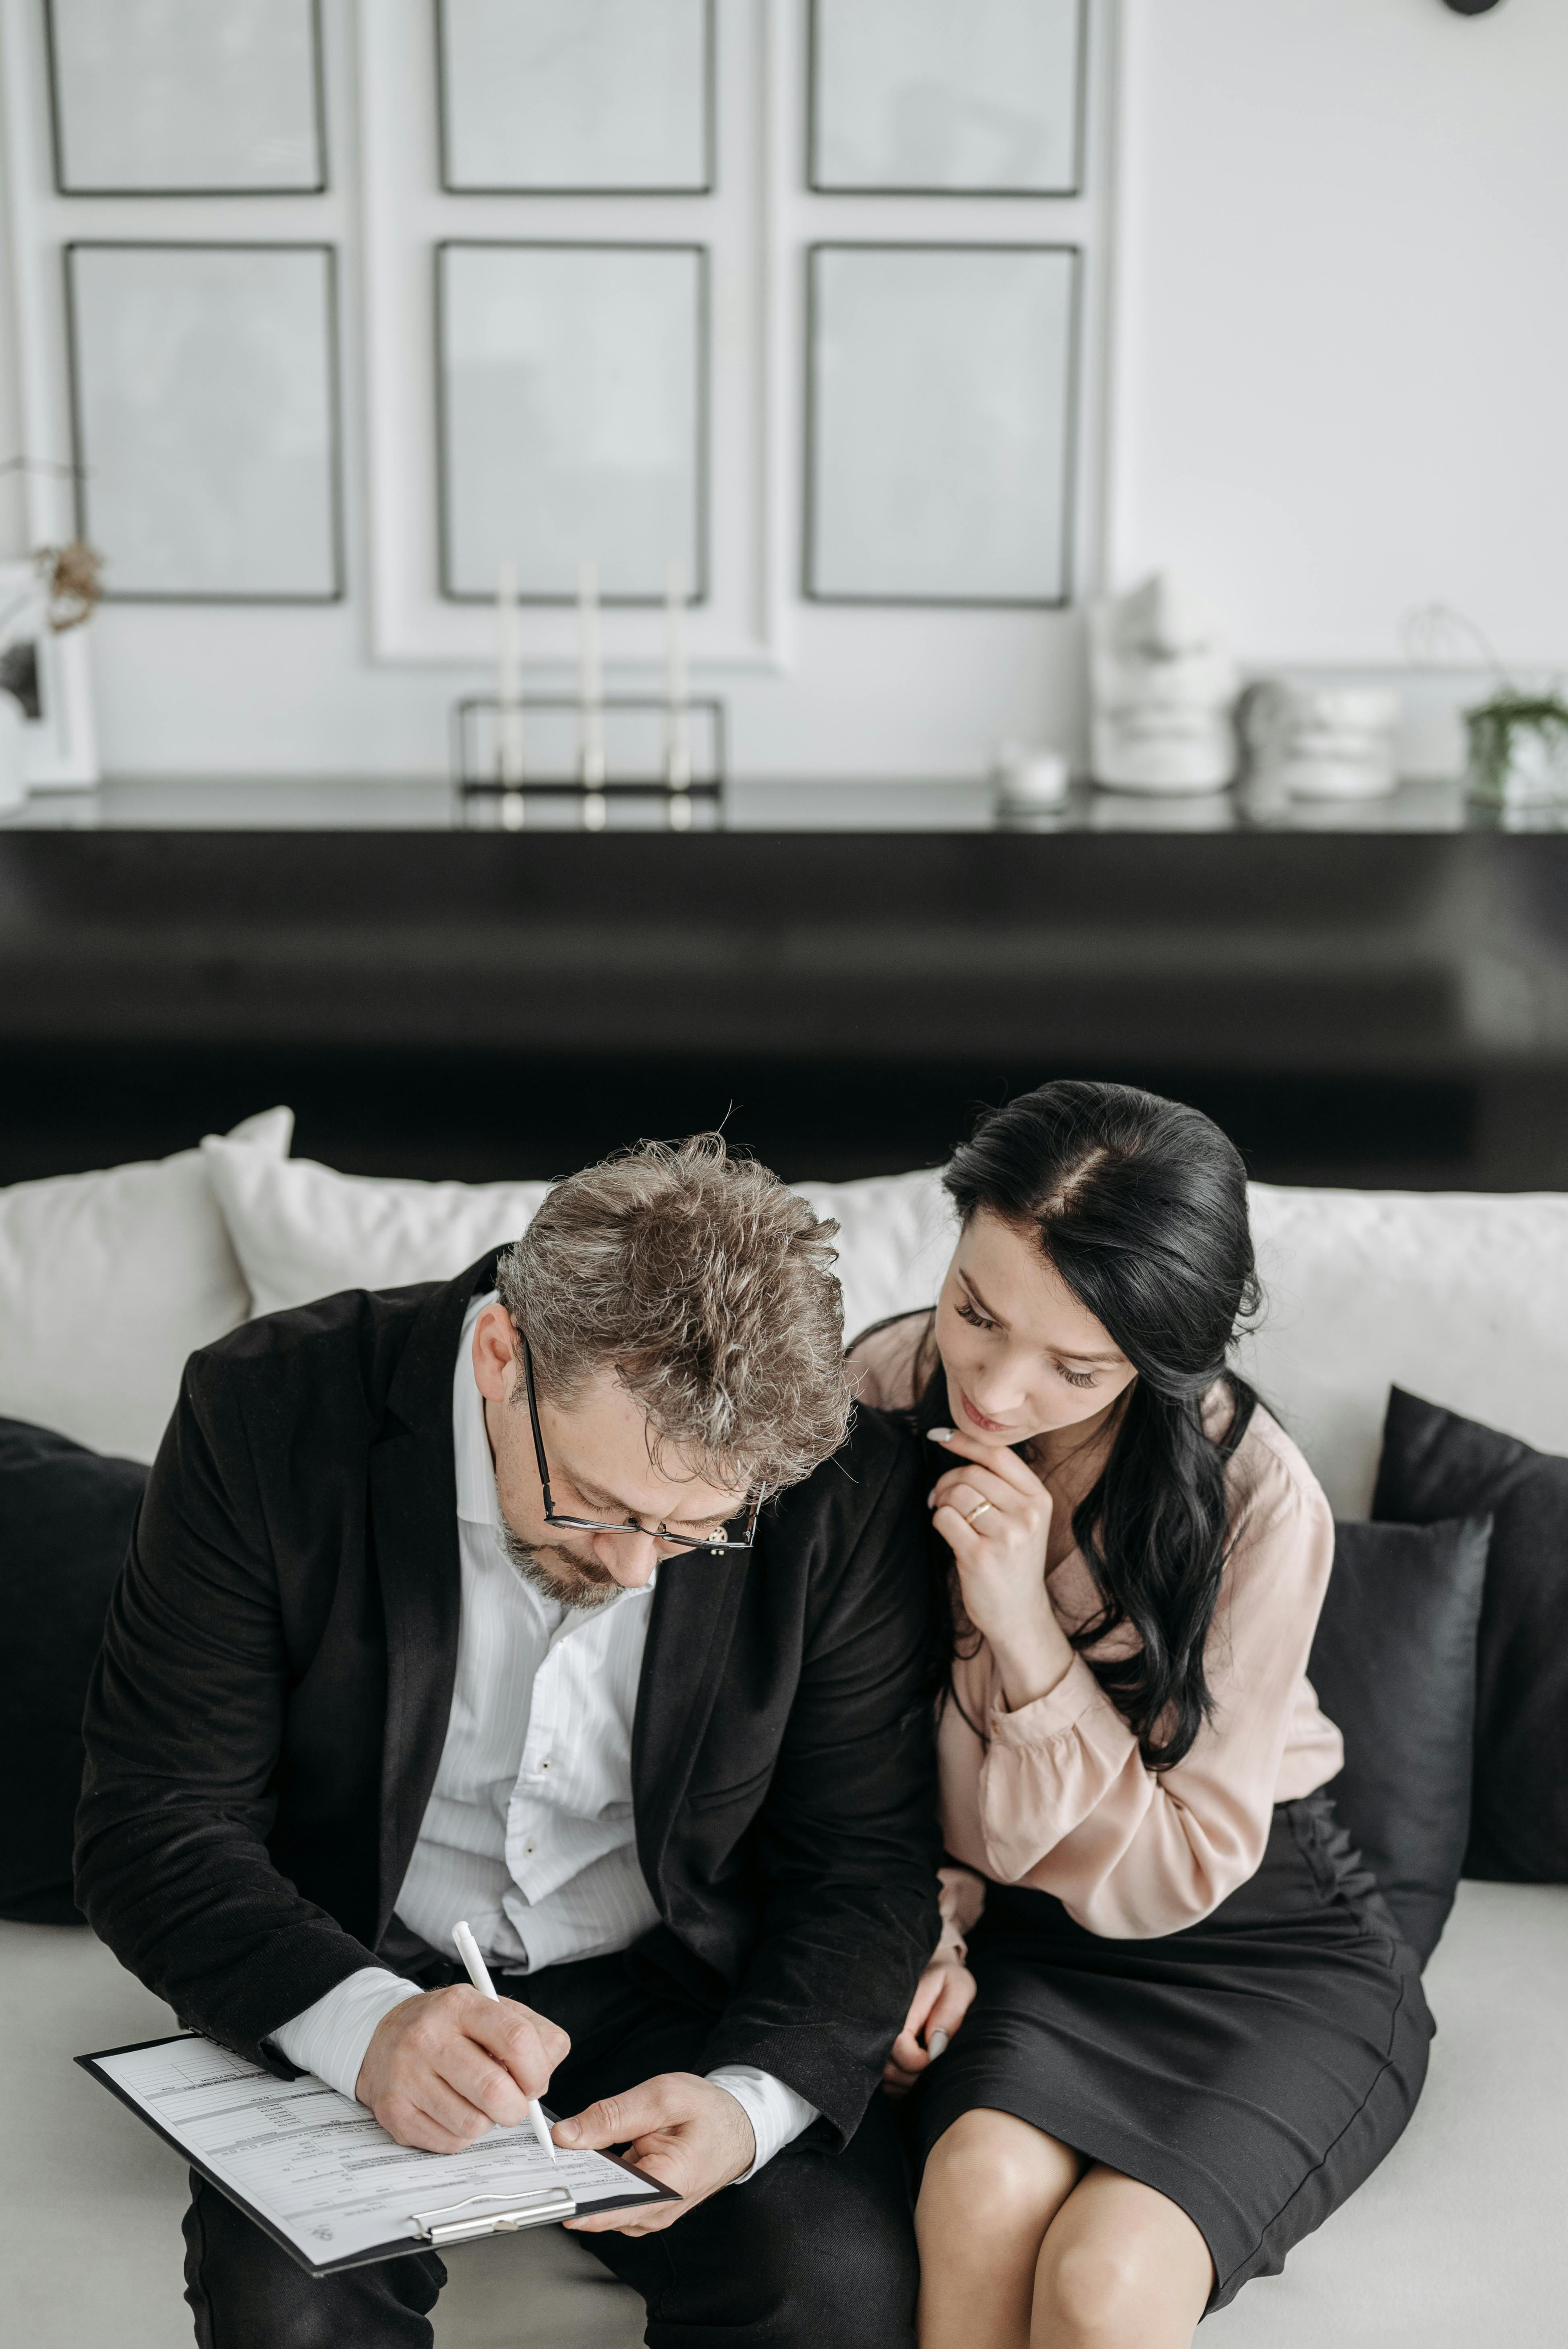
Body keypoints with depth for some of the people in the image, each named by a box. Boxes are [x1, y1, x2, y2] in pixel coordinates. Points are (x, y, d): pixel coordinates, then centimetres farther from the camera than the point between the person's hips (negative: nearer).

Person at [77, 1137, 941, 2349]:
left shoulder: (847, 1490, -17)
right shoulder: (273, 1414, -20)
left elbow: (865, 1862, -7)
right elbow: (154, 1824, -16)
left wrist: (753, 2100, -25)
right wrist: (364, 2025, -34)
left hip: (679, 1980, 1)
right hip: (362, 1977, 0)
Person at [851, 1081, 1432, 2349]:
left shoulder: (1255, 1501, -22)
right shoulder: (882, 1397, -11)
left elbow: (1178, 1875, -17)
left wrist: (1023, 1631, -28)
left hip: (1263, 1942, -2)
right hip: (1008, 1927, 3)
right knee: (987, 2191, -30)